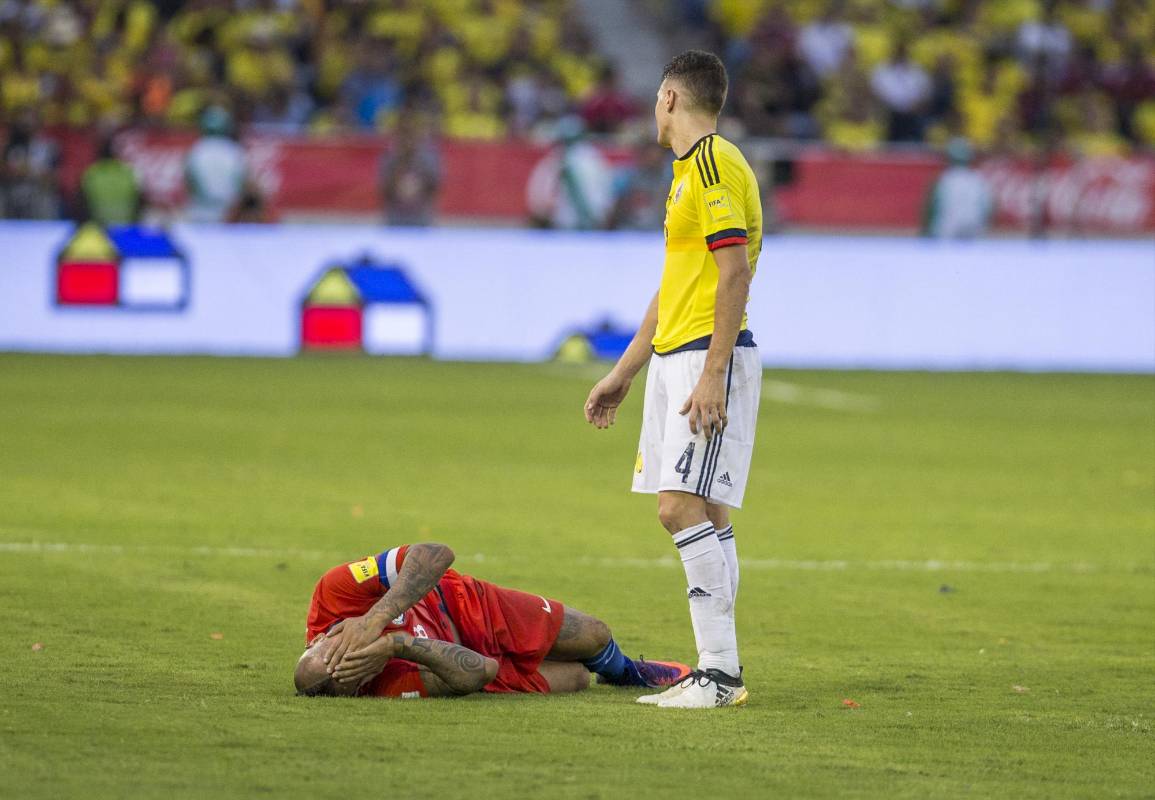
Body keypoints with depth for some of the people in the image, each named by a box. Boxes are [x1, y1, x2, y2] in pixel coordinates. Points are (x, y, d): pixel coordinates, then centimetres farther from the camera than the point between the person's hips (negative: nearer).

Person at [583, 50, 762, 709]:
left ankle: (721, 671, -15)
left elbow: (736, 272, -19)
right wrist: (623, 375, 29)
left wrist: (712, 375, -23)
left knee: (684, 507, -15)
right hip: (674, 356, 10)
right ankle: (719, 672, 7)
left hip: (710, 357, -10)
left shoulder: (715, 163, -11)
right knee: (699, 515, 7)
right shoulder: (690, 169, 20)